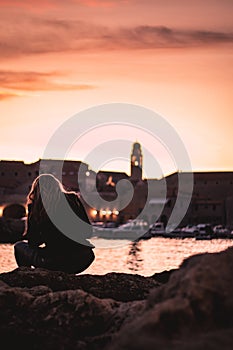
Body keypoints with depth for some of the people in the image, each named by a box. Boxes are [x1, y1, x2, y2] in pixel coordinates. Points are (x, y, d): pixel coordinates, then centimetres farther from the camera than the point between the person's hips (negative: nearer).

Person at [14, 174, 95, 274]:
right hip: (83, 261, 3)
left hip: (55, 262, -3)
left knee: (19, 247, 20)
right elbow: (88, 231, 10)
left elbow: (33, 242, 3)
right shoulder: (73, 199, 6)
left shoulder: (35, 206, -1)